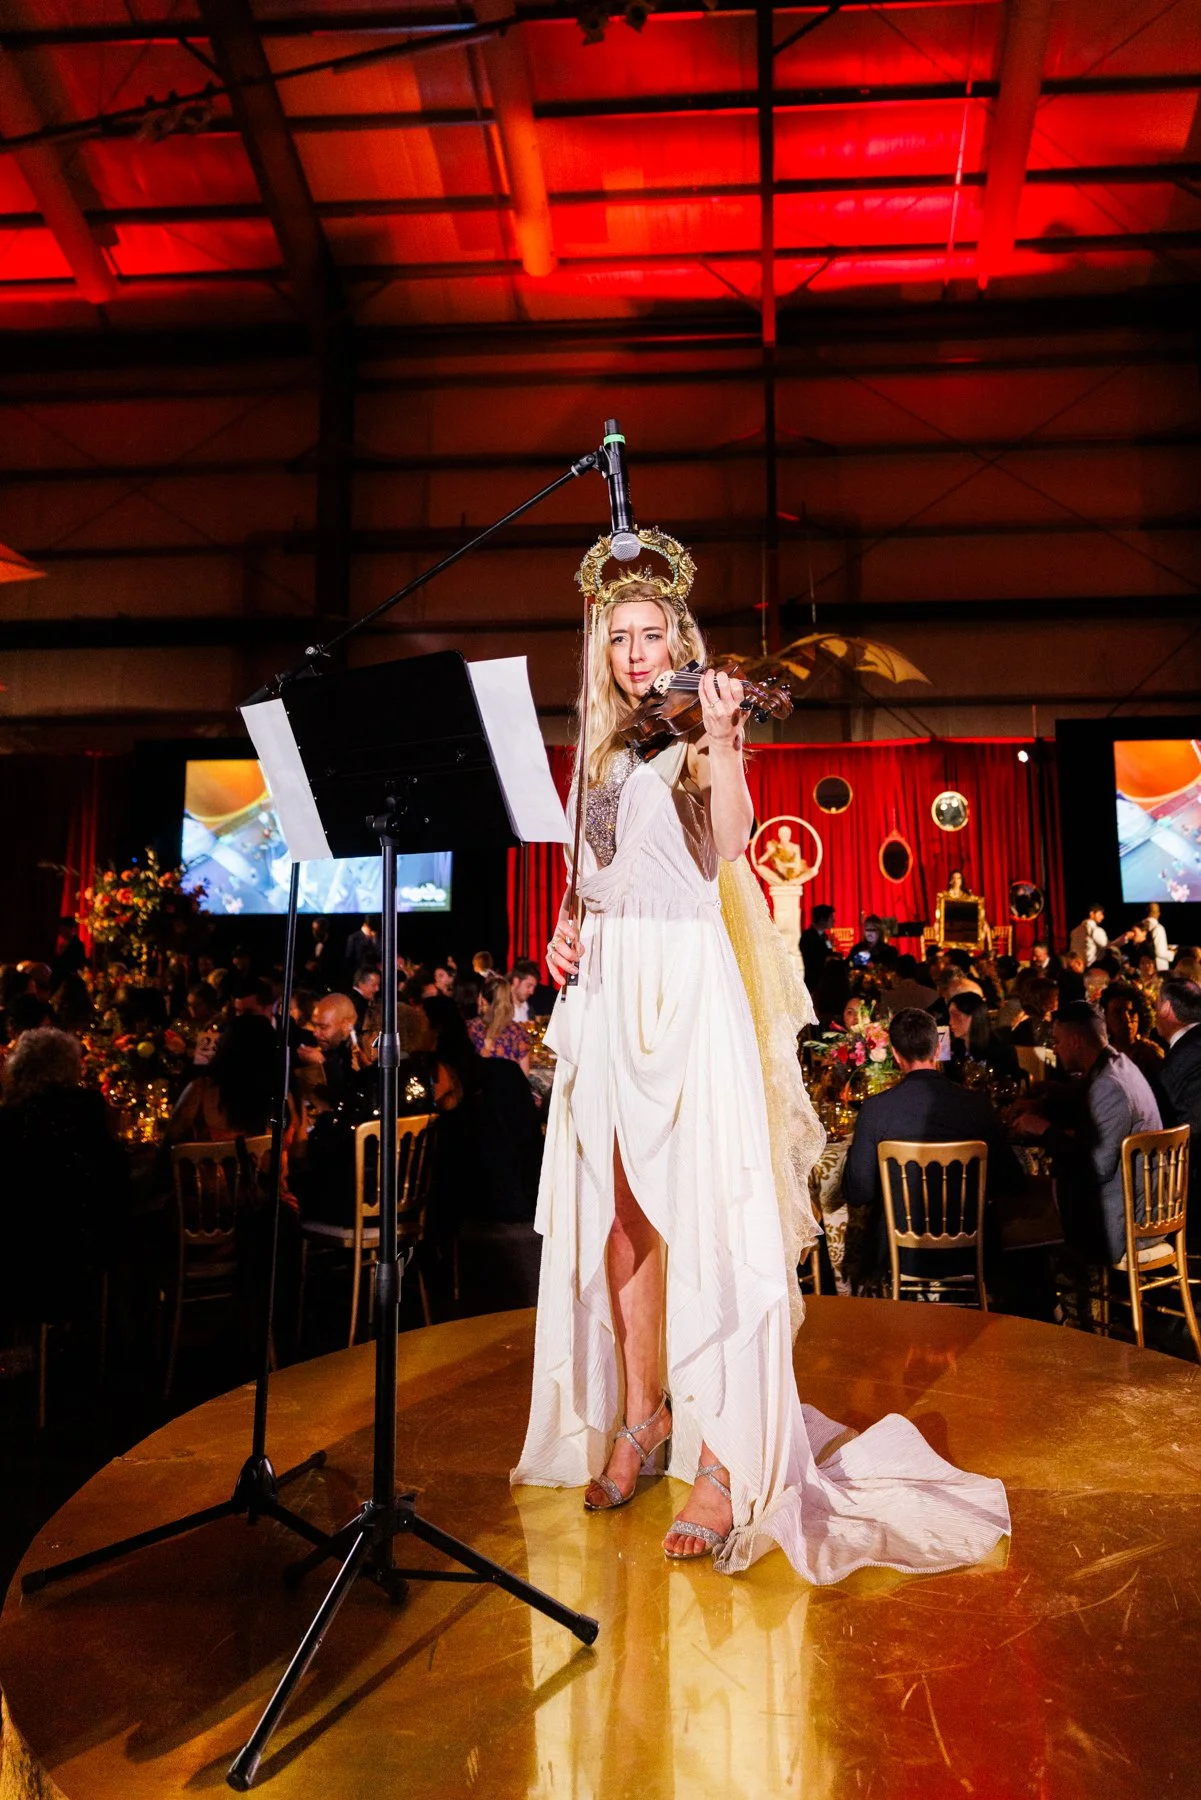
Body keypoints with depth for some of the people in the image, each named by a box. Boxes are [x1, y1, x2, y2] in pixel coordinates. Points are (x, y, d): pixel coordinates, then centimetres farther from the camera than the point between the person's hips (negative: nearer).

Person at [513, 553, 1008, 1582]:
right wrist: (565, 929, 4)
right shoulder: (603, 751, 20)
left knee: (704, 1208, -9)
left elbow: (731, 843, -14)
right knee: (619, 1208, 7)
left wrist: (720, 738, -21)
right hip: (606, 985, 6)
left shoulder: (697, 740, 4)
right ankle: (640, 1415, 22)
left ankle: (727, 1460, -3)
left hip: (685, 982, -5)